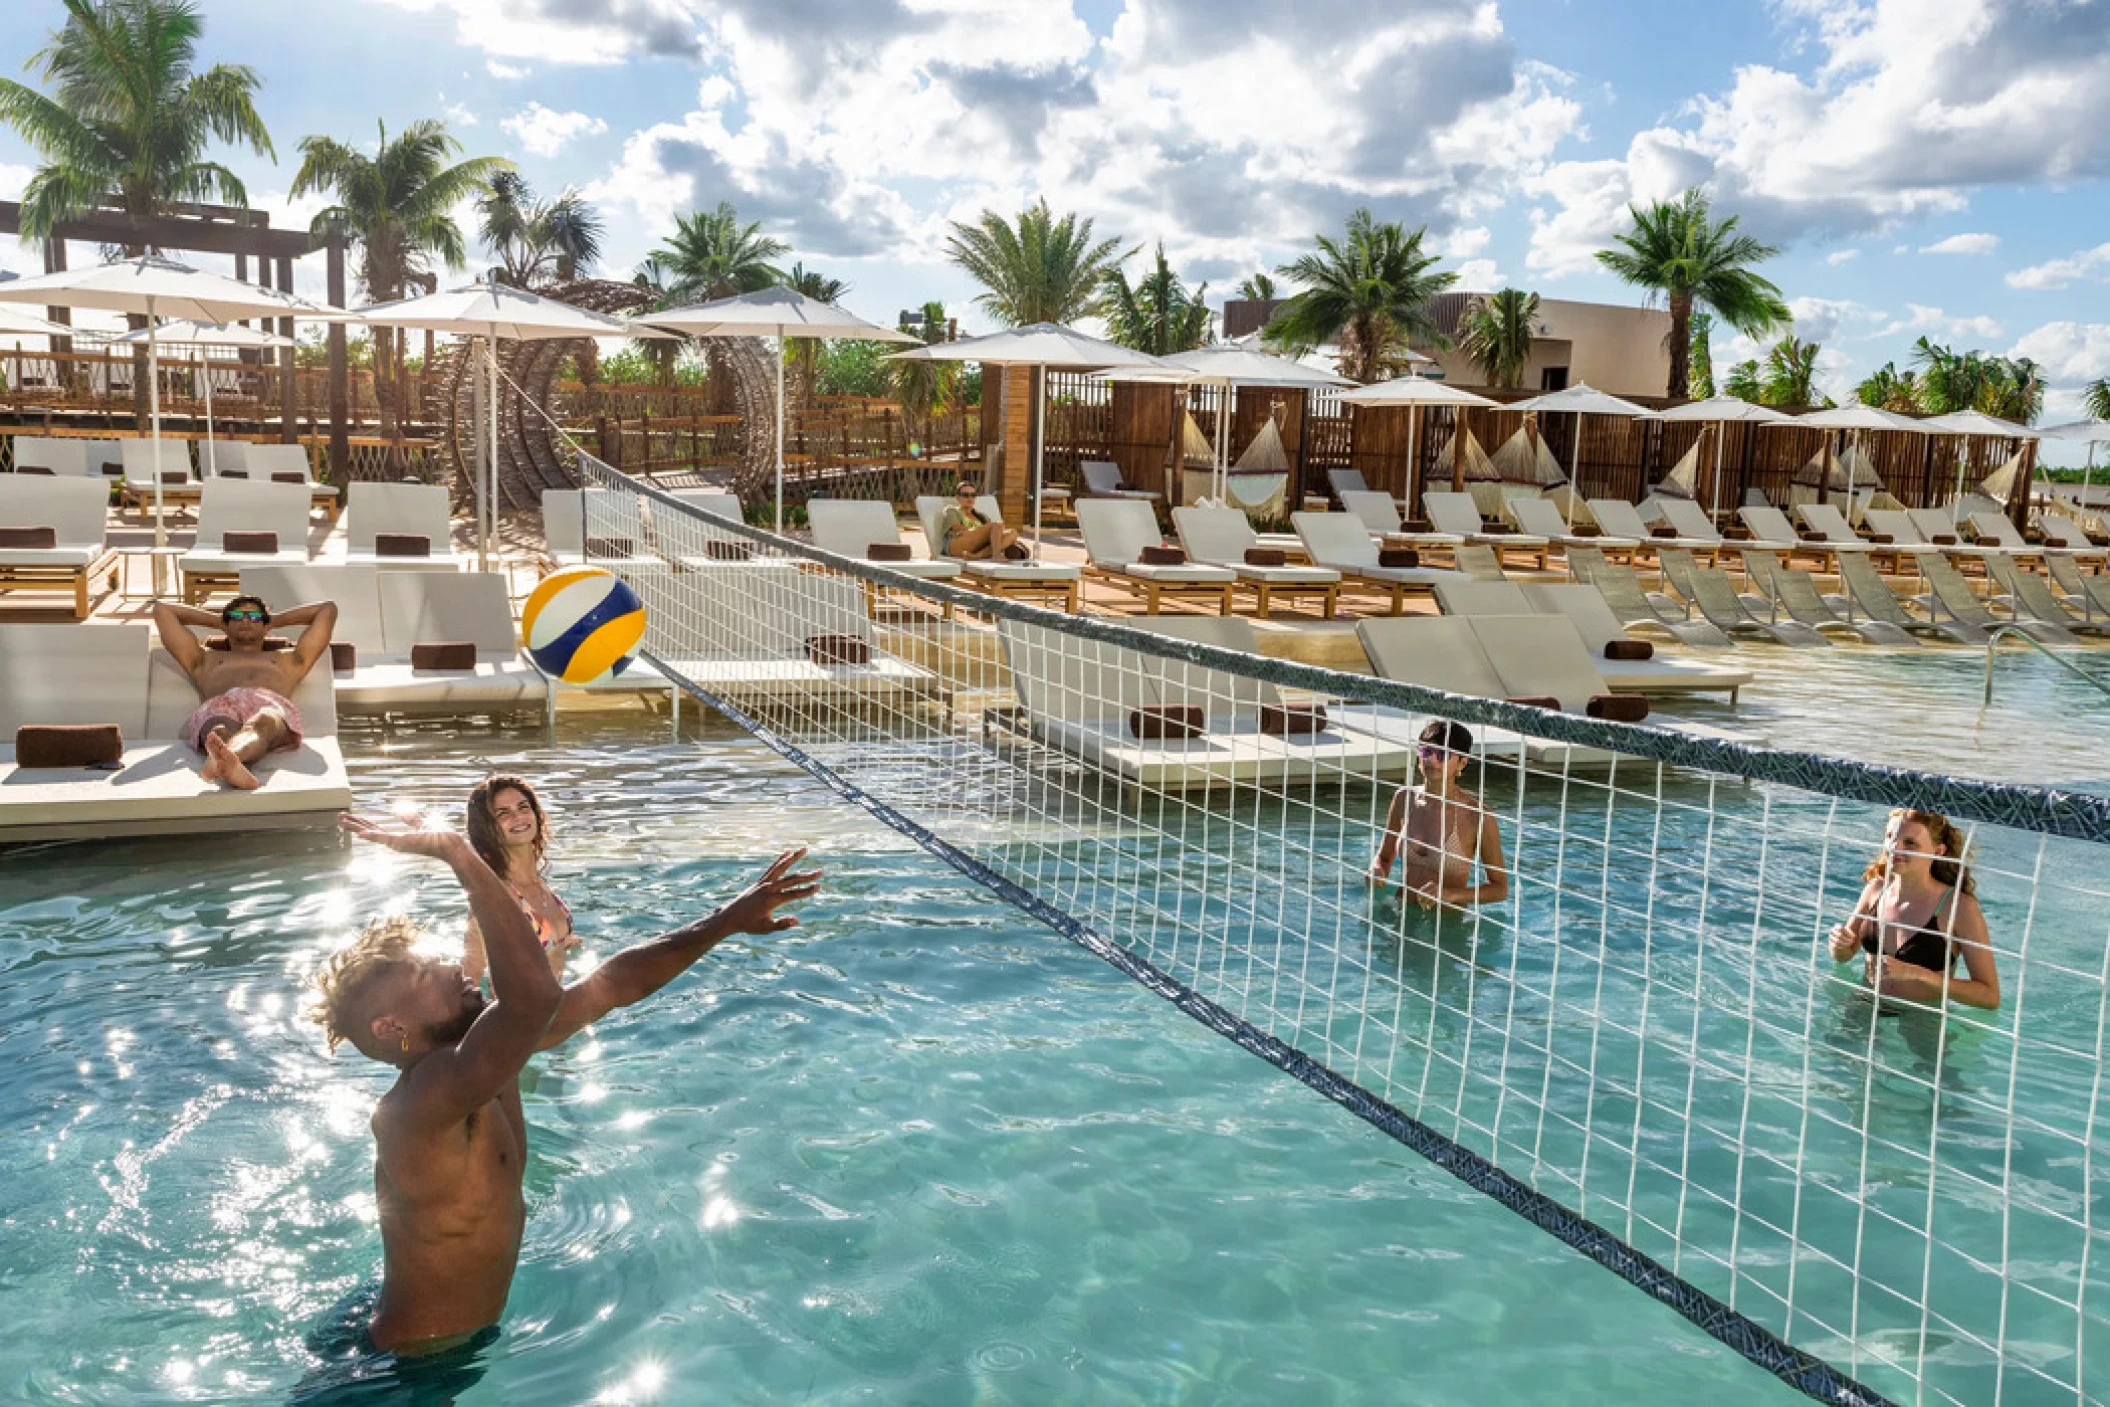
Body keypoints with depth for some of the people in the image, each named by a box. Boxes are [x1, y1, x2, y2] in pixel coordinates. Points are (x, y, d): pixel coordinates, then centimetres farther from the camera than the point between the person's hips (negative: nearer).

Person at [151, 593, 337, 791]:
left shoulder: (286, 661, 44)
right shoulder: (207, 661, 44)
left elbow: (328, 609, 48)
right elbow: (162, 609, 48)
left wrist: (275, 620, 55)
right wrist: (216, 620, 55)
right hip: (217, 709, 1)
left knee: (263, 722, -41)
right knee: (220, 731, -40)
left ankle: (221, 761, -74)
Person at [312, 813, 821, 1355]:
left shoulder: (488, 1050, -8)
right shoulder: (415, 1104, -35)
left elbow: (610, 985, -3)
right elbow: (536, 995, -52)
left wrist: (730, 918, -7)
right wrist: (457, 853, -48)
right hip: (412, 1367, -8)